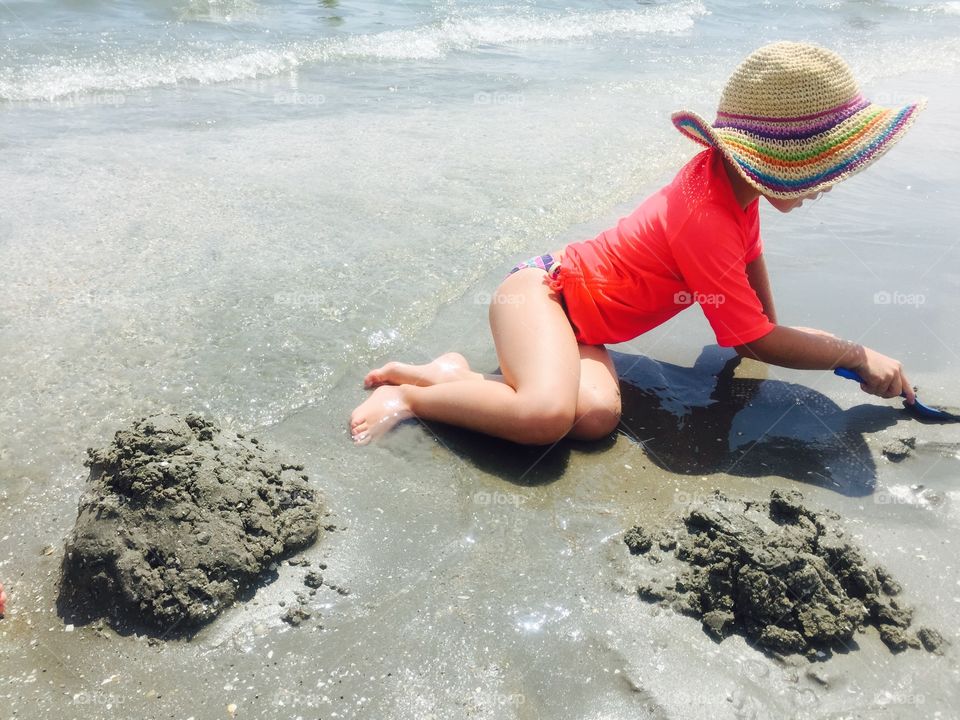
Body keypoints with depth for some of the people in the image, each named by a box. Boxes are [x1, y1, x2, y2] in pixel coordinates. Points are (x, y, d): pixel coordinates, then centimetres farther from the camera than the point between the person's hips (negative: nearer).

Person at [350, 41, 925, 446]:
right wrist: (860, 357, -6)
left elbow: (751, 255, 26)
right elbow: (756, 341, -17)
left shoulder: (731, 179, 4)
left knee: (597, 416, -21)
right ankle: (410, 394, -11)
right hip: (542, 287, -9)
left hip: (580, 313, 9)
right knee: (548, 415, -37)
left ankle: (453, 376, -7)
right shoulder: (705, 221, -23)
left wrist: (771, 324, 31)